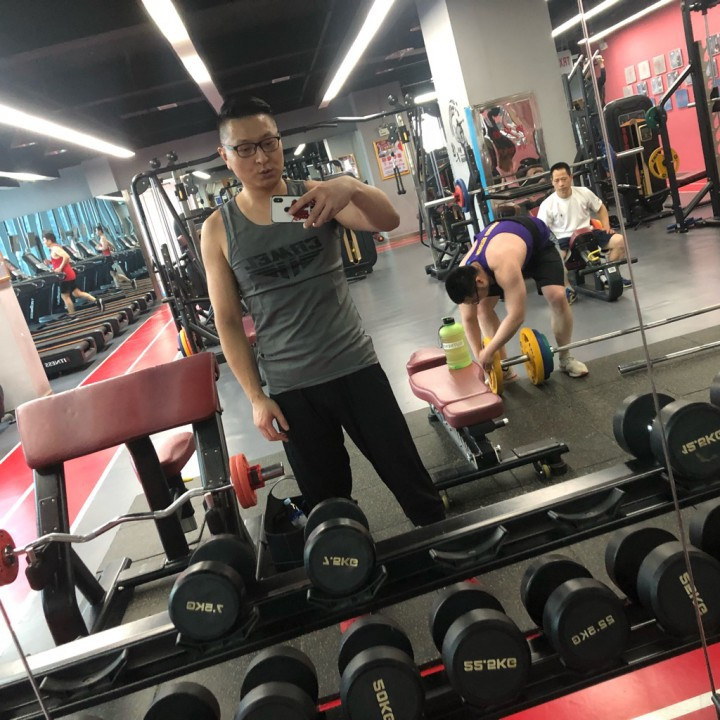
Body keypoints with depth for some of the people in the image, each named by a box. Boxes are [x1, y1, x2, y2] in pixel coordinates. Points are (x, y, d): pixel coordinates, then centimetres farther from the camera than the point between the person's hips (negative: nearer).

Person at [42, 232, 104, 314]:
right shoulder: (54, 248, 16)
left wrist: (60, 268, -23)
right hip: (69, 274, 10)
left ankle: (72, 315, 6)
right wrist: (50, 262, 10)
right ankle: (97, 301, 9)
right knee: (76, 293, 13)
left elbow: (66, 257, -29)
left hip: (66, 275, -9)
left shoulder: (55, 249, -15)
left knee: (65, 296, 0)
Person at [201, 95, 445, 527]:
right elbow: (228, 321, -1)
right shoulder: (218, 230, -3)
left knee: (407, 474, 12)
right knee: (326, 499, 16)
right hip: (290, 389, 0)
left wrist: (351, 187, -39)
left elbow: (388, 221, -18)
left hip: (355, 365, 0)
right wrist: (256, 396, -5)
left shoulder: (316, 196, -3)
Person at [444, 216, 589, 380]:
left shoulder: (504, 266, -48)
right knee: (483, 308, -10)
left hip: (538, 242, -4)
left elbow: (517, 316, -45)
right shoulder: (465, 273, -27)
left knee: (557, 296, -21)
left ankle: (565, 358, 0)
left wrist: (489, 351, -38)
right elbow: (468, 319, -16)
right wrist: (480, 357, -16)